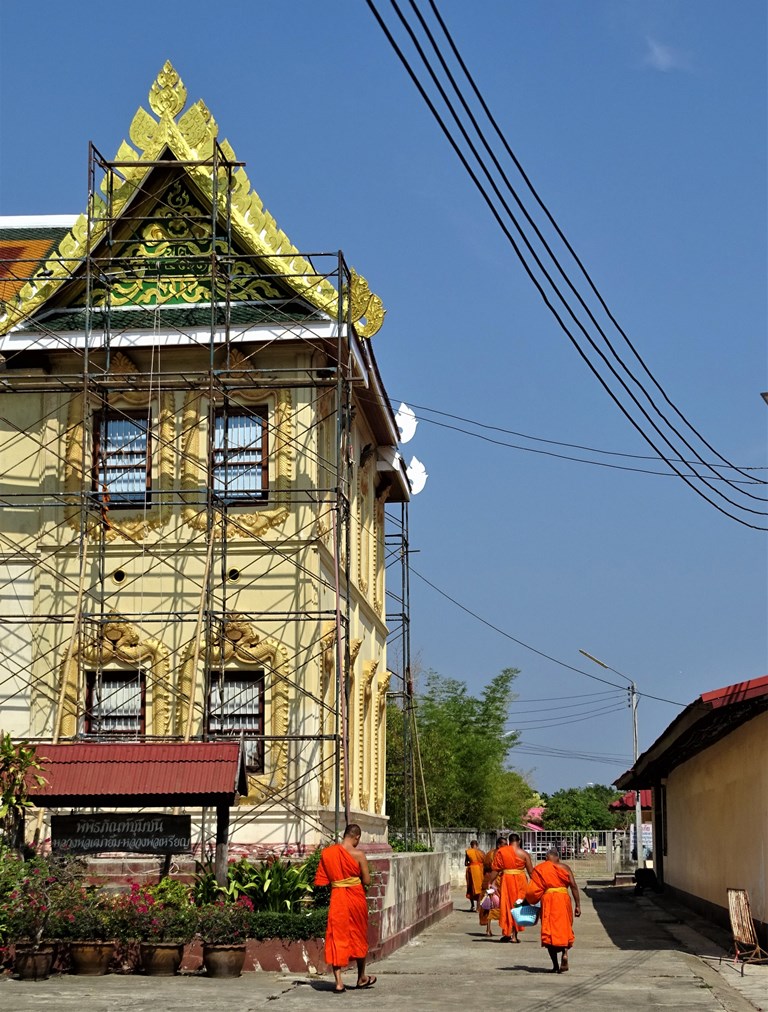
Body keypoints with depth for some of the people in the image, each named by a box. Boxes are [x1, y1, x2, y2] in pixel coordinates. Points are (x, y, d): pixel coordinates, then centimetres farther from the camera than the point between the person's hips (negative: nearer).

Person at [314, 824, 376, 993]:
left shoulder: (327, 853, -1)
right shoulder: (358, 855, -12)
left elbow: (321, 880, 3)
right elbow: (367, 881, -9)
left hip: (337, 898, 2)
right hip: (356, 899, -2)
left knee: (336, 938, 4)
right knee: (359, 938, 15)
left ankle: (339, 982, -4)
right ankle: (362, 978, 29)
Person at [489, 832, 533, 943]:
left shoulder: (501, 851, 0)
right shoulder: (524, 853, 0)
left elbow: (496, 869, -4)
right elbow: (530, 871, 0)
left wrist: (491, 882, 0)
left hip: (506, 880, 0)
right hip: (520, 880, 0)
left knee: (506, 905, 11)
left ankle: (506, 933, 12)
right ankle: (514, 935, 8)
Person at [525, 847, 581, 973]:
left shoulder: (539, 869, 4)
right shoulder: (564, 868, 7)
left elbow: (532, 890, -1)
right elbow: (573, 885, -2)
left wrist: (528, 901, 16)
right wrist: (578, 905, -1)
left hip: (548, 900, -1)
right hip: (564, 899, 1)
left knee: (549, 931, 5)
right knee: (564, 929, 14)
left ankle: (555, 965, 2)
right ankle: (565, 953, -12)